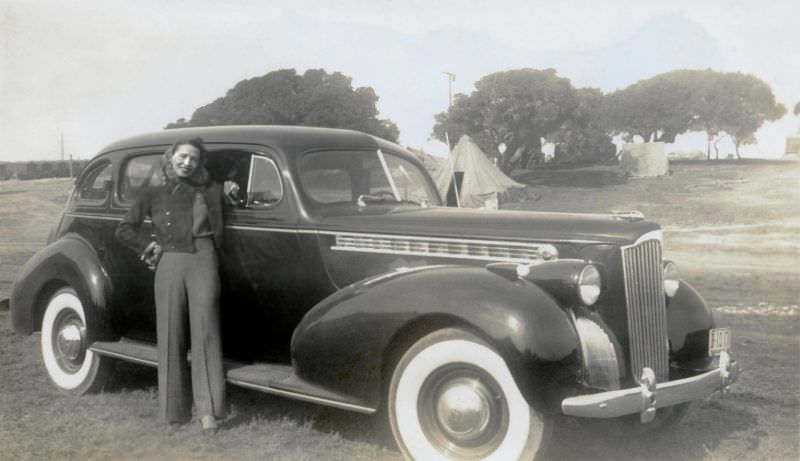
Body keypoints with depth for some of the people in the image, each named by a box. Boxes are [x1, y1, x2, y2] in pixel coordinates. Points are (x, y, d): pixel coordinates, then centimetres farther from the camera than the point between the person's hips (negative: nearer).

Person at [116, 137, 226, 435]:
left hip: (202, 263, -1)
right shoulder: (154, 195, 11)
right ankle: (175, 410, 14)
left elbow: (217, 234, 13)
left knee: (204, 334, -5)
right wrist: (150, 246, 3)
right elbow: (124, 230, 10)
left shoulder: (209, 191, 11)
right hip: (168, 266, 1)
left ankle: (208, 411, -5)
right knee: (171, 335, 4)